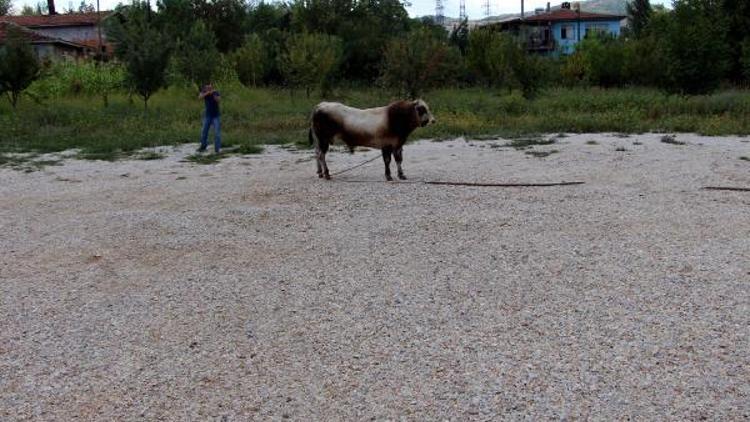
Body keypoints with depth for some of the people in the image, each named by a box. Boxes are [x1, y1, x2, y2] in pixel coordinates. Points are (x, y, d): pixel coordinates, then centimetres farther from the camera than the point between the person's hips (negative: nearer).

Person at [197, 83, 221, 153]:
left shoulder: (216, 92, -11)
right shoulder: (204, 92, -4)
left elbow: (219, 100, -29)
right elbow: (199, 97, -23)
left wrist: (214, 94, -45)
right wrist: (207, 93, -36)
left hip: (216, 115, -3)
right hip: (207, 115, 3)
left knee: (217, 132, -10)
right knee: (204, 131, 10)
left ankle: (217, 148, -5)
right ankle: (203, 146, 28)